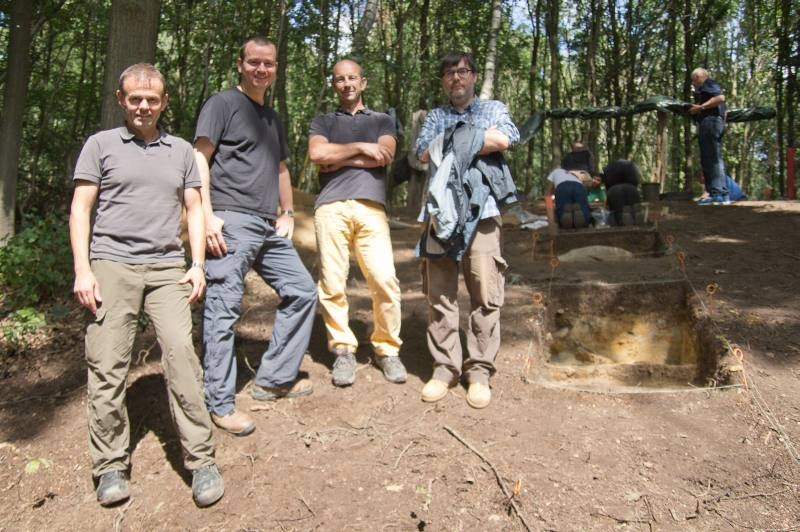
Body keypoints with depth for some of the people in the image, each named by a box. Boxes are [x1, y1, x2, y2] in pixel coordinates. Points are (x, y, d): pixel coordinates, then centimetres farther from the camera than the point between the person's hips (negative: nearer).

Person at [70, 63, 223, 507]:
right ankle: (110, 466, 12)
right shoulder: (101, 144, 9)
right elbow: (80, 209, 5)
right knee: (107, 366, -1)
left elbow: (194, 210, 15)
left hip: (168, 268, 1)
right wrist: (82, 270, -5)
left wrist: (197, 265, 3)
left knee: (181, 354, -10)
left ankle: (201, 460, -3)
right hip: (111, 266, -1)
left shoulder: (181, 150, 16)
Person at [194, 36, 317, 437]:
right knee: (223, 309, -6)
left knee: (301, 291, 8)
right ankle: (220, 403, 4)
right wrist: (207, 215, -16)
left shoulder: (273, 118, 23)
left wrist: (287, 213, 15)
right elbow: (199, 159, -7)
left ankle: (272, 380, 18)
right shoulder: (222, 104, 1)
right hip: (231, 222, -8)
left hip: (269, 227, 8)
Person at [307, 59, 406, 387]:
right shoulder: (323, 122, 24)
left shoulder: (382, 121, 24)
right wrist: (360, 147, 2)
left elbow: (385, 155, 2)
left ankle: (387, 349, 5)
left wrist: (339, 159, 3)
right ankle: (343, 350, 7)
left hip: (371, 206, 0)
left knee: (385, 280, -11)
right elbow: (316, 153, 2)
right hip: (331, 207, 1)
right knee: (332, 282, -4)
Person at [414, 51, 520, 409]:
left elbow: (503, 140, -4)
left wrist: (453, 142, 2)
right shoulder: (434, 117, 22)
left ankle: (479, 371, 4)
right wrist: (476, 141, 0)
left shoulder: (493, 109, 18)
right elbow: (424, 153, 3)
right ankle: (445, 368, 7)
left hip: (482, 210, -2)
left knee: (485, 294, -5)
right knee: (439, 293, 0)